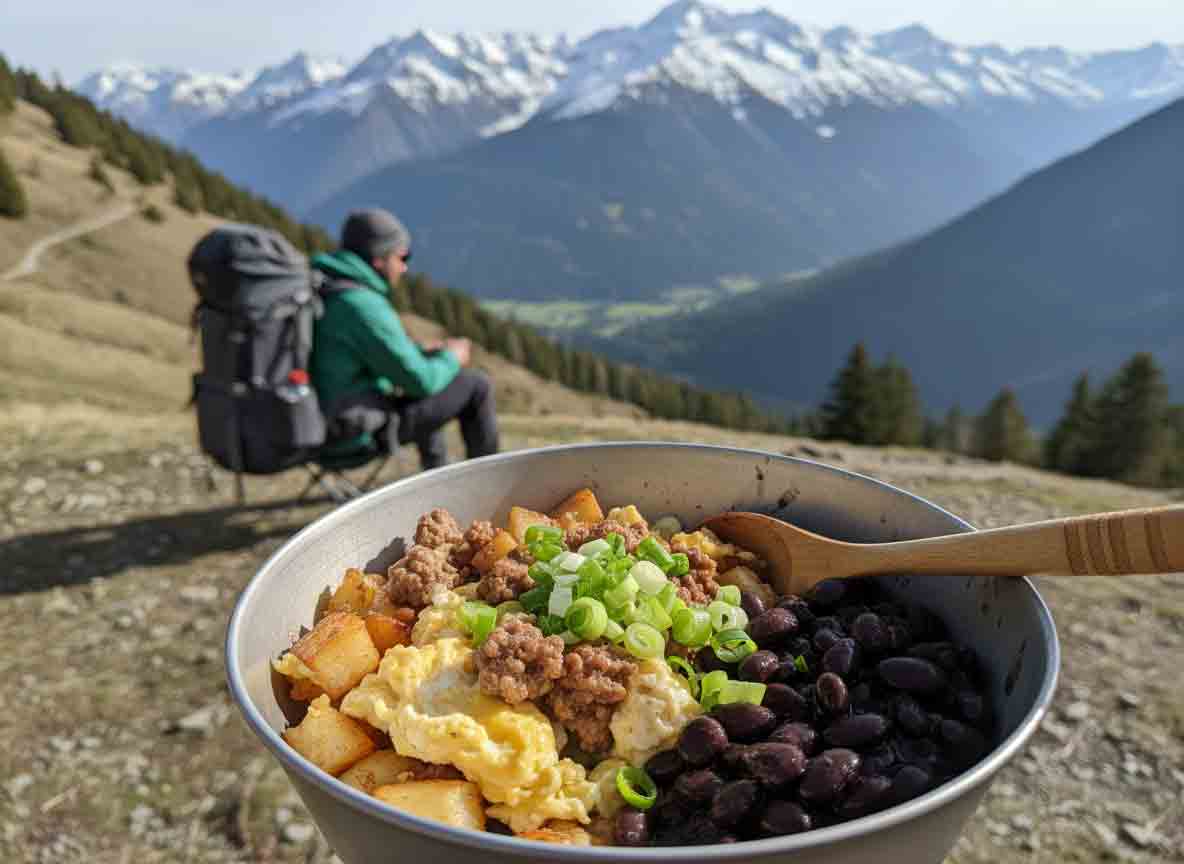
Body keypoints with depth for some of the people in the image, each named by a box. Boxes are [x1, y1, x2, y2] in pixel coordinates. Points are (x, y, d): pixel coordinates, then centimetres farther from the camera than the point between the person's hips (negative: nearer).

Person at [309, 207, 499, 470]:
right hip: (361, 433, -9)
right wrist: (452, 359, 1)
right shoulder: (365, 307, -24)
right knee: (476, 385, 2)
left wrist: (424, 352, 13)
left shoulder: (323, 292, 6)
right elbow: (420, 381, -19)